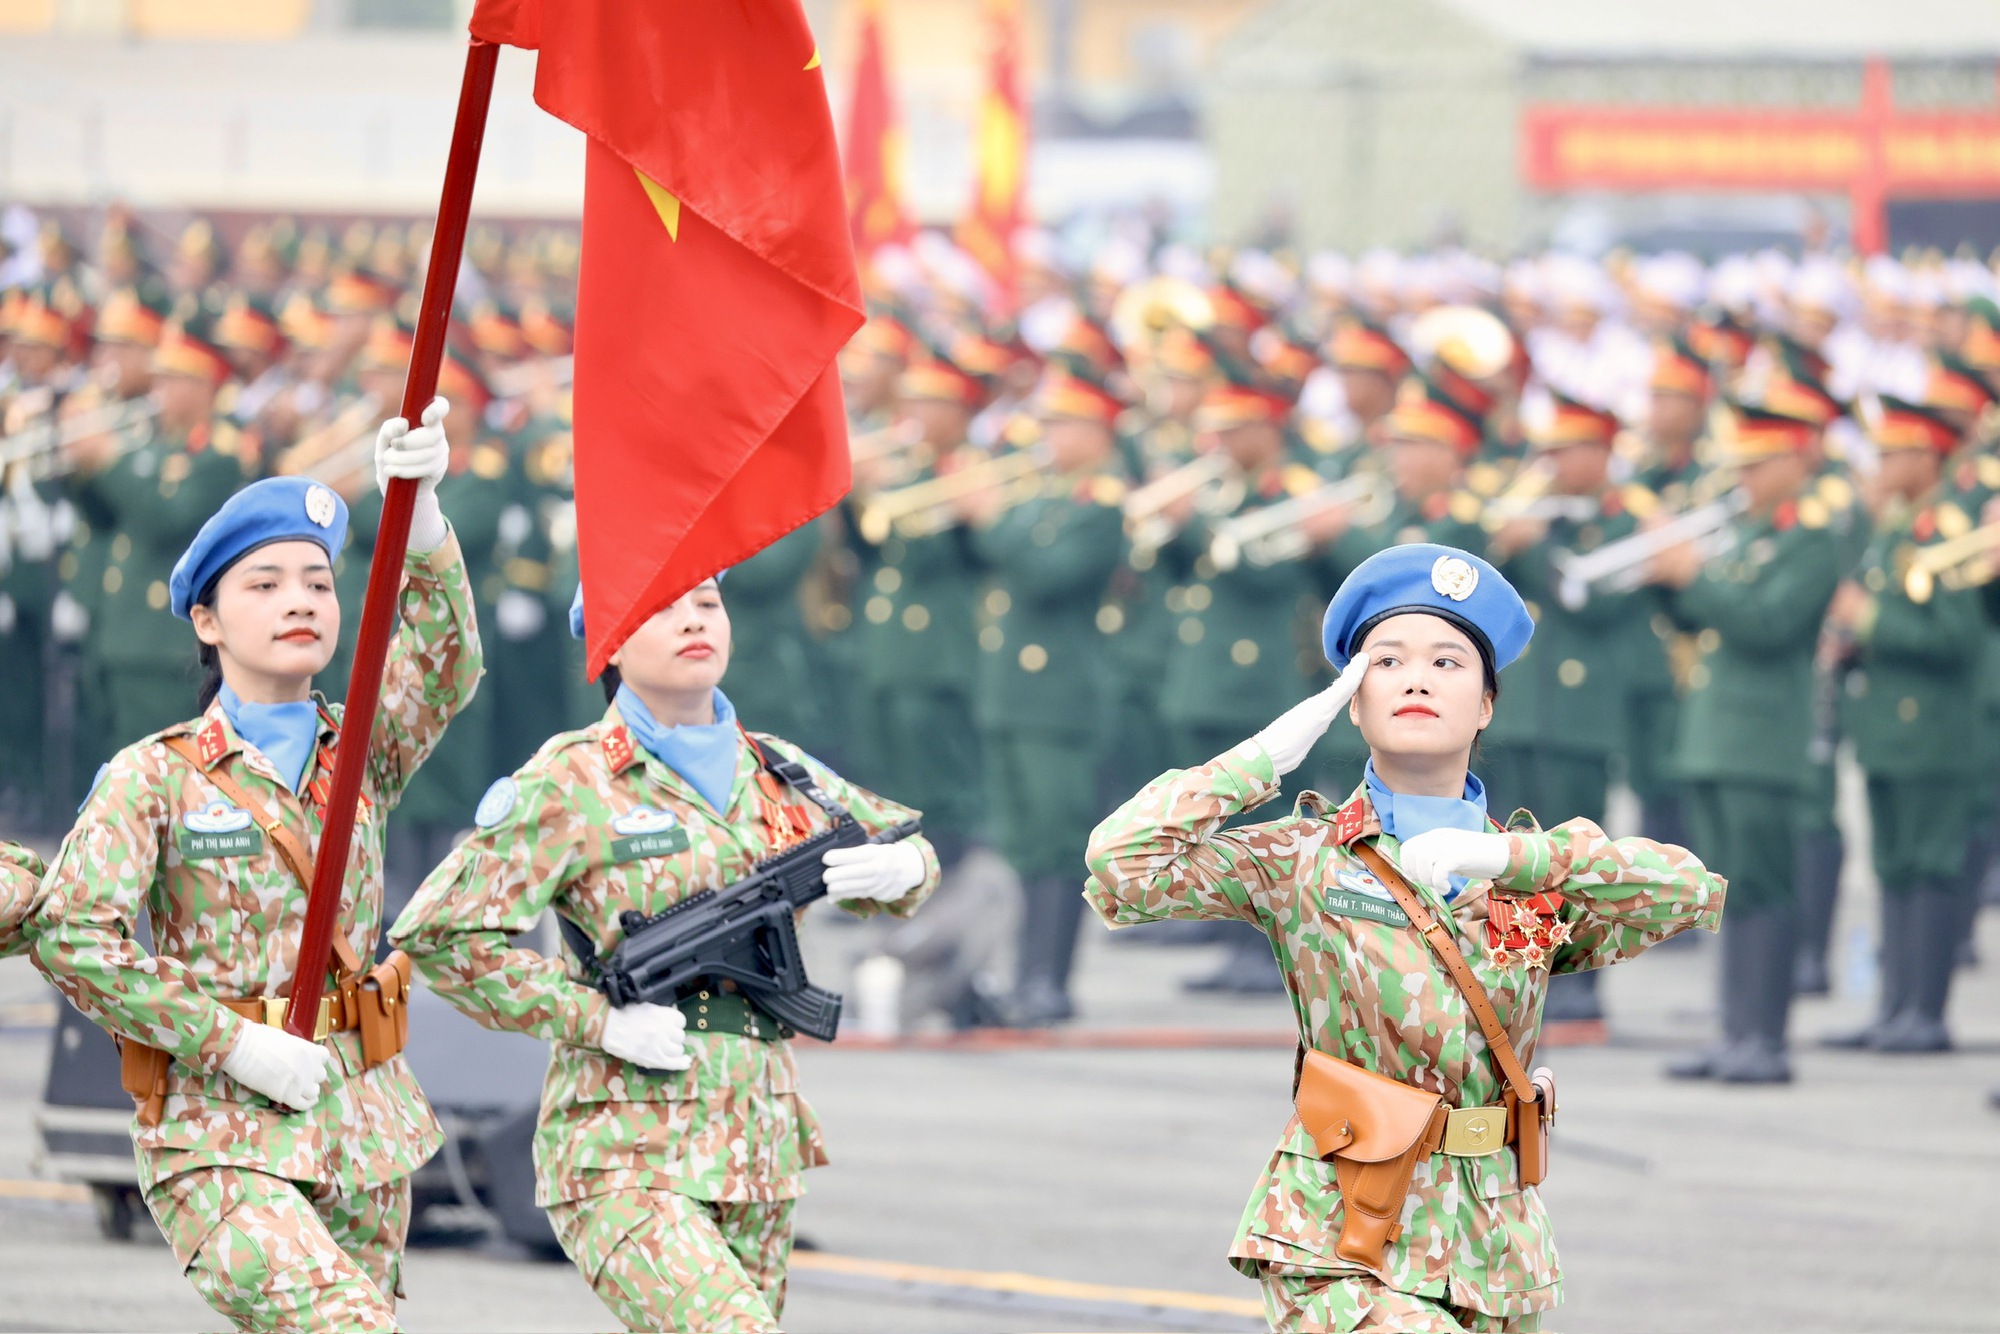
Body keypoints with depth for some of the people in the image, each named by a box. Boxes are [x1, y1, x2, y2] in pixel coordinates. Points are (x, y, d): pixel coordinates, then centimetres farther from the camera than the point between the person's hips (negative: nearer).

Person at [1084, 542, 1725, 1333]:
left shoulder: (1537, 882, 9)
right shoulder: (1303, 864, 2)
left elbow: (1694, 891, -7)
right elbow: (1121, 865, -10)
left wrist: (1511, 857, -15)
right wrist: (1267, 758, -6)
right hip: (1341, 1250, -4)